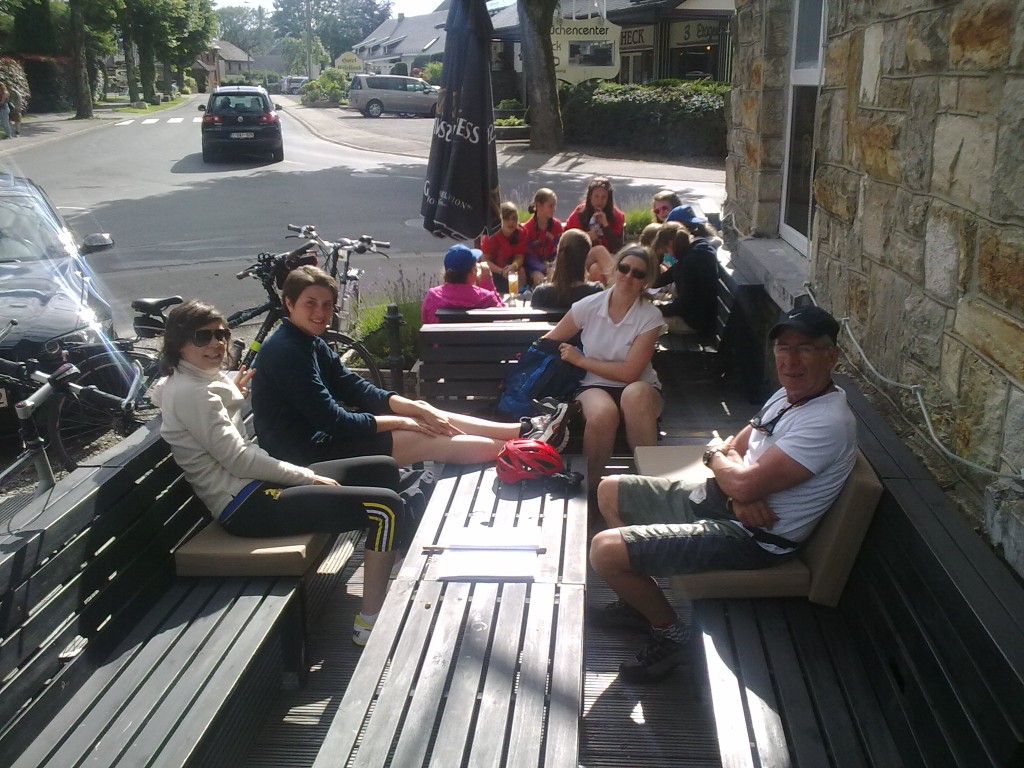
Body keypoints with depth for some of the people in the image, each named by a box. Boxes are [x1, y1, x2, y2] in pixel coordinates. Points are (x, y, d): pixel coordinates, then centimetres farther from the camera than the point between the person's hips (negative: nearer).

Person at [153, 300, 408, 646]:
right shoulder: (191, 392, -17)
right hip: (245, 505, -11)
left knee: (384, 469, 12)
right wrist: (307, 476, -12)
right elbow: (236, 458, -20)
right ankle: (370, 624, -15)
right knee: (387, 507, -21)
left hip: (255, 485, 11)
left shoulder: (199, 380, 12)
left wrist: (231, 391, 20)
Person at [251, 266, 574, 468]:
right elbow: (332, 420, -24)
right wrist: (399, 421, -14)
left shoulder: (311, 343, 9)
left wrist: (414, 407, -6)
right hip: (309, 452, -9)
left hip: (321, 436, 9)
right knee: (432, 441, -10)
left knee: (428, 418, 3)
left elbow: (357, 389, 7)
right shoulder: (285, 352, -22)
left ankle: (524, 431, 7)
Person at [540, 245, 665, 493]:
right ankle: (589, 484, -15)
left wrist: (580, 360, -10)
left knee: (635, 393, -39)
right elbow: (547, 342, 8)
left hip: (638, 388, 0)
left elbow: (630, 372, -13)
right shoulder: (589, 305, -4)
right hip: (594, 386, 0)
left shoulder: (650, 317, -8)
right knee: (603, 413, -37)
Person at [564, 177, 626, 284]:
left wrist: (606, 225, -12)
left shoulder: (616, 216, 5)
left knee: (596, 271, -33)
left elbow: (617, 247, -3)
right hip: (582, 258, 0)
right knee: (600, 250, -32)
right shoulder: (579, 214, 3)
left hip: (606, 260, 0)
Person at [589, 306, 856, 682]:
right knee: (610, 491, 16)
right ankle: (640, 599, 27)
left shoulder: (827, 423, -25)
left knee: (606, 550, -18)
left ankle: (669, 630, 7)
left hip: (751, 537, -10)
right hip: (717, 499, 10)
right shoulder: (790, 395, 7)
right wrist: (741, 492, -14)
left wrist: (718, 457, -5)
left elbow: (744, 483, -30)